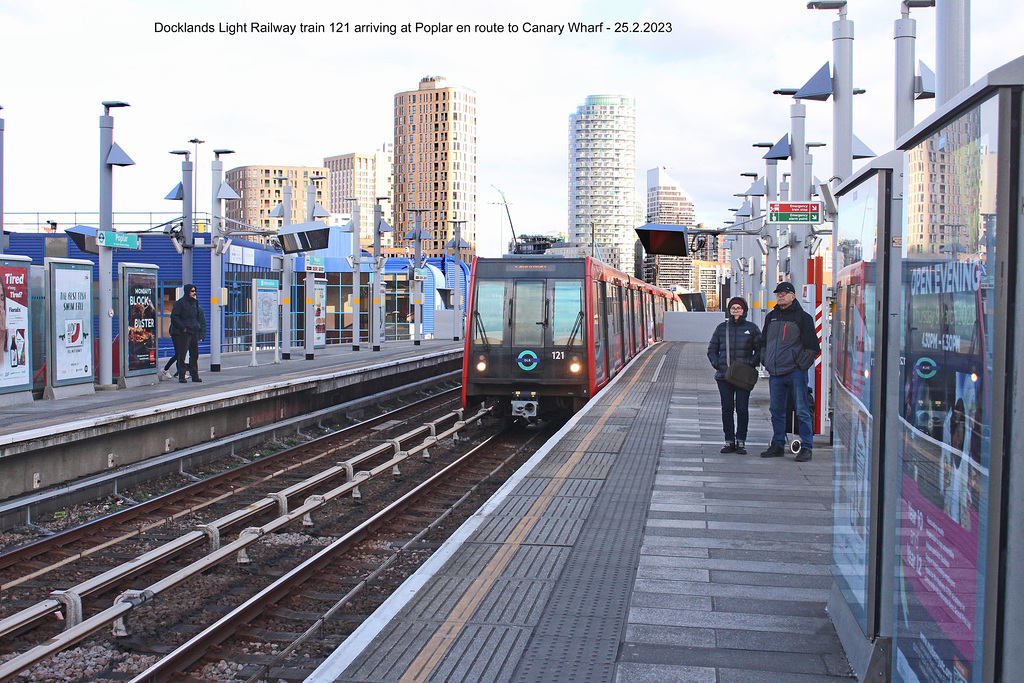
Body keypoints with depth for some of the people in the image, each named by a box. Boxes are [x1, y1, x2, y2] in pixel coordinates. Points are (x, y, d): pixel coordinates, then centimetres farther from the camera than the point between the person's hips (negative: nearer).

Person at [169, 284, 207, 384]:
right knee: (182, 354, -4)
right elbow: (174, 316, -9)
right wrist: (183, 327, -14)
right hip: (184, 333, -6)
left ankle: (195, 375, 12)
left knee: (194, 354, 7)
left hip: (194, 332, 6)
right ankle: (181, 376, -1)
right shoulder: (180, 303, -6)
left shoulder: (195, 302, 14)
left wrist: (198, 326, 12)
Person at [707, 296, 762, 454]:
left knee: (742, 409, -3)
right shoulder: (721, 328, 11)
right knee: (727, 409, 2)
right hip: (724, 375, 2)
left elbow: (760, 350, 10)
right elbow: (712, 350, 18)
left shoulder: (751, 328, 6)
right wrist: (716, 363, 0)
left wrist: (752, 363, -7)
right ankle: (729, 441, 9)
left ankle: (741, 442, 5)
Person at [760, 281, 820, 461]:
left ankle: (806, 447, -2)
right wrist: (767, 362, 15)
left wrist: (802, 364, -7)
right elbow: (764, 342, 25)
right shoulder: (771, 317, 16)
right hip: (775, 372, 6)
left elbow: (812, 346, -2)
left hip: (795, 372, -6)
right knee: (776, 410, 9)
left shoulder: (802, 317, 0)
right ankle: (778, 445, 18)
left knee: (802, 410, -5)